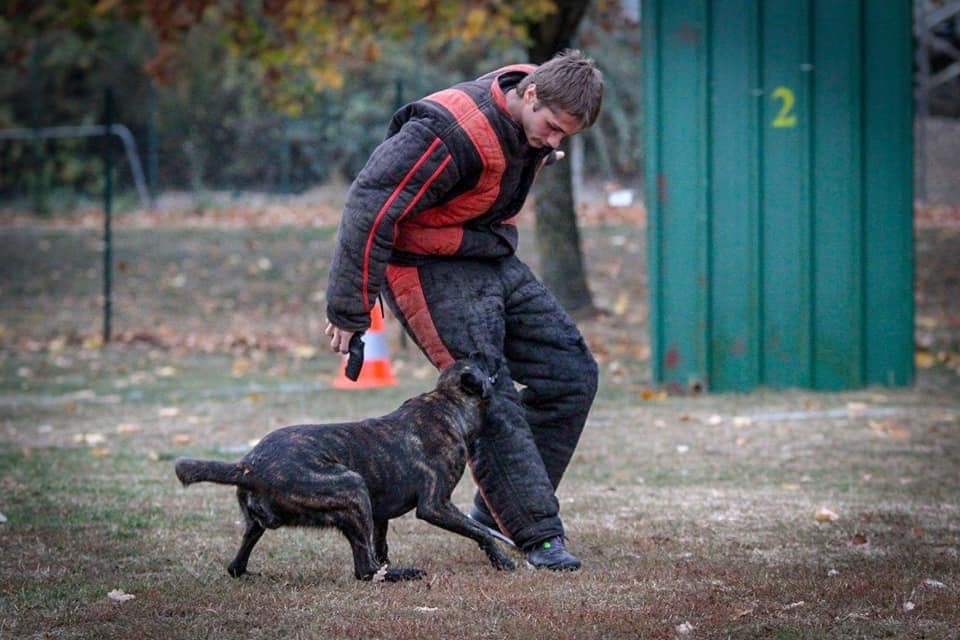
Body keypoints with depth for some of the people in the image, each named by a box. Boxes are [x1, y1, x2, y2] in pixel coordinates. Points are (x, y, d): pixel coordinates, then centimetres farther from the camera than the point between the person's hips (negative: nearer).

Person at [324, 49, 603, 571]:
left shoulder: (536, 120, -4)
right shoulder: (451, 132, -29)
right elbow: (370, 205, -29)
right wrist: (350, 311, -25)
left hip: (496, 262, 9)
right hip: (432, 271, -9)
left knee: (572, 375, 3)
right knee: (490, 400, -15)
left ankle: (497, 514, 10)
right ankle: (537, 536, -9)